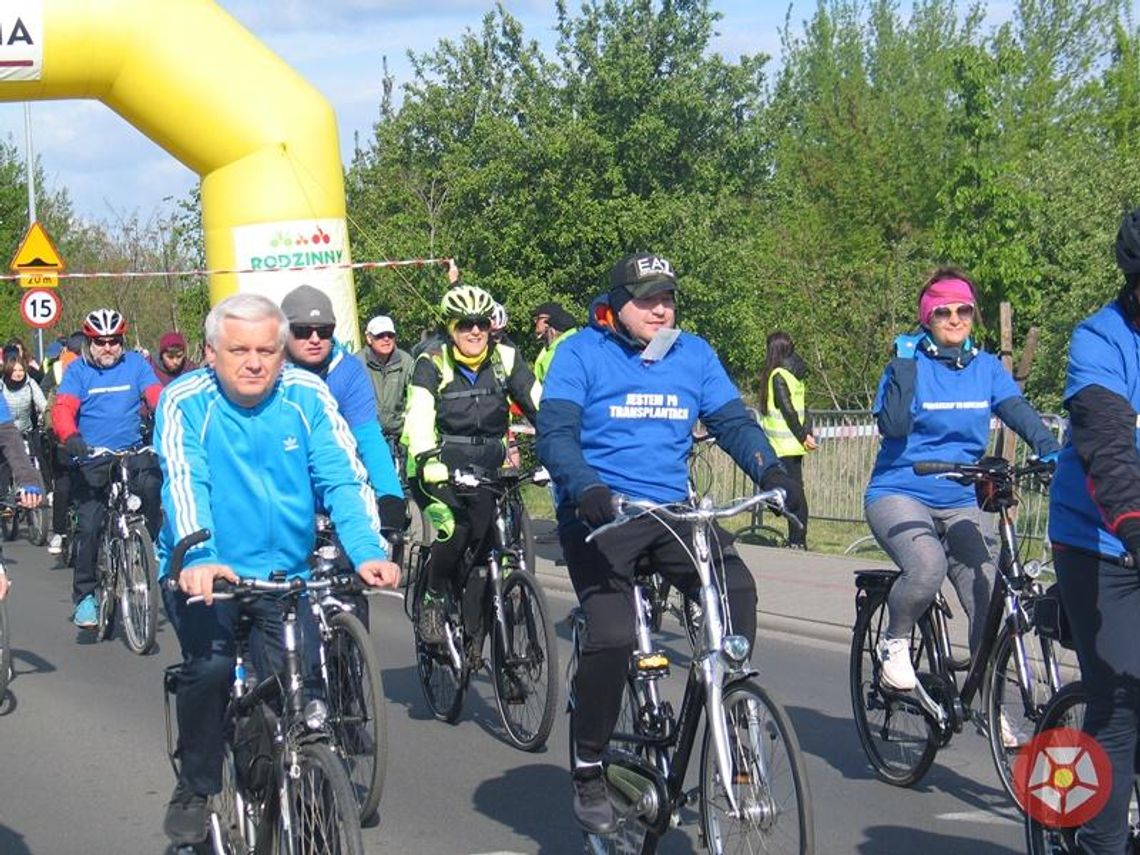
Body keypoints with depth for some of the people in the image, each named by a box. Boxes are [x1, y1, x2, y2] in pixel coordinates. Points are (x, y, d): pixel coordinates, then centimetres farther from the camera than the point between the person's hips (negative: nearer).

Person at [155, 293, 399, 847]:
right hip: (205, 571, -2)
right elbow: (184, 484, -24)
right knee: (211, 665, -27)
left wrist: (368, 552, -29)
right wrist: (198, 558, -42)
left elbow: (343, 478, -13)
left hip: (285, 572, 2)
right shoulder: (185, 402, -9)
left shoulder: (307, 396, -4)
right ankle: (194, 790, -3)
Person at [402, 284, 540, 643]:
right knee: (456, 527, -27)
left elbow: (538, 404, -4)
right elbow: (419, 416, -20)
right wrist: (428, 463, -38)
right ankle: (432, 599, -2)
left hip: (489, 468, 3)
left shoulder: (506, 360, 2)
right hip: (440, 470, -3)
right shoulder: (432, 364, -6)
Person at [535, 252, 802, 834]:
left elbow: (732, 421, 5)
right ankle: (588, 770, -3)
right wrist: (586, 486, -31)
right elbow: (555, 432, -12)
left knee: (736, 591, -22)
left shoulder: (694, 355, 10)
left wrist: (771, 471, -15)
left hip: (672, 509, 4)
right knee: (612, 636, -22)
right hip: (600, 512, -4)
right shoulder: (581, 354, -2)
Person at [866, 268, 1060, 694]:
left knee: (990, 601, -9)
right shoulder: (909, 365, -3)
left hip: (963, 502, 4)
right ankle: (894, 643, -5)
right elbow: (893, 426, -17)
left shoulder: (987, 367, 8)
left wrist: (1051, 451, -25)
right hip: (901, 494, -4)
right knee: (928, 567, -33)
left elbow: (1018, 411, -7)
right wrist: (905, 364, -20)